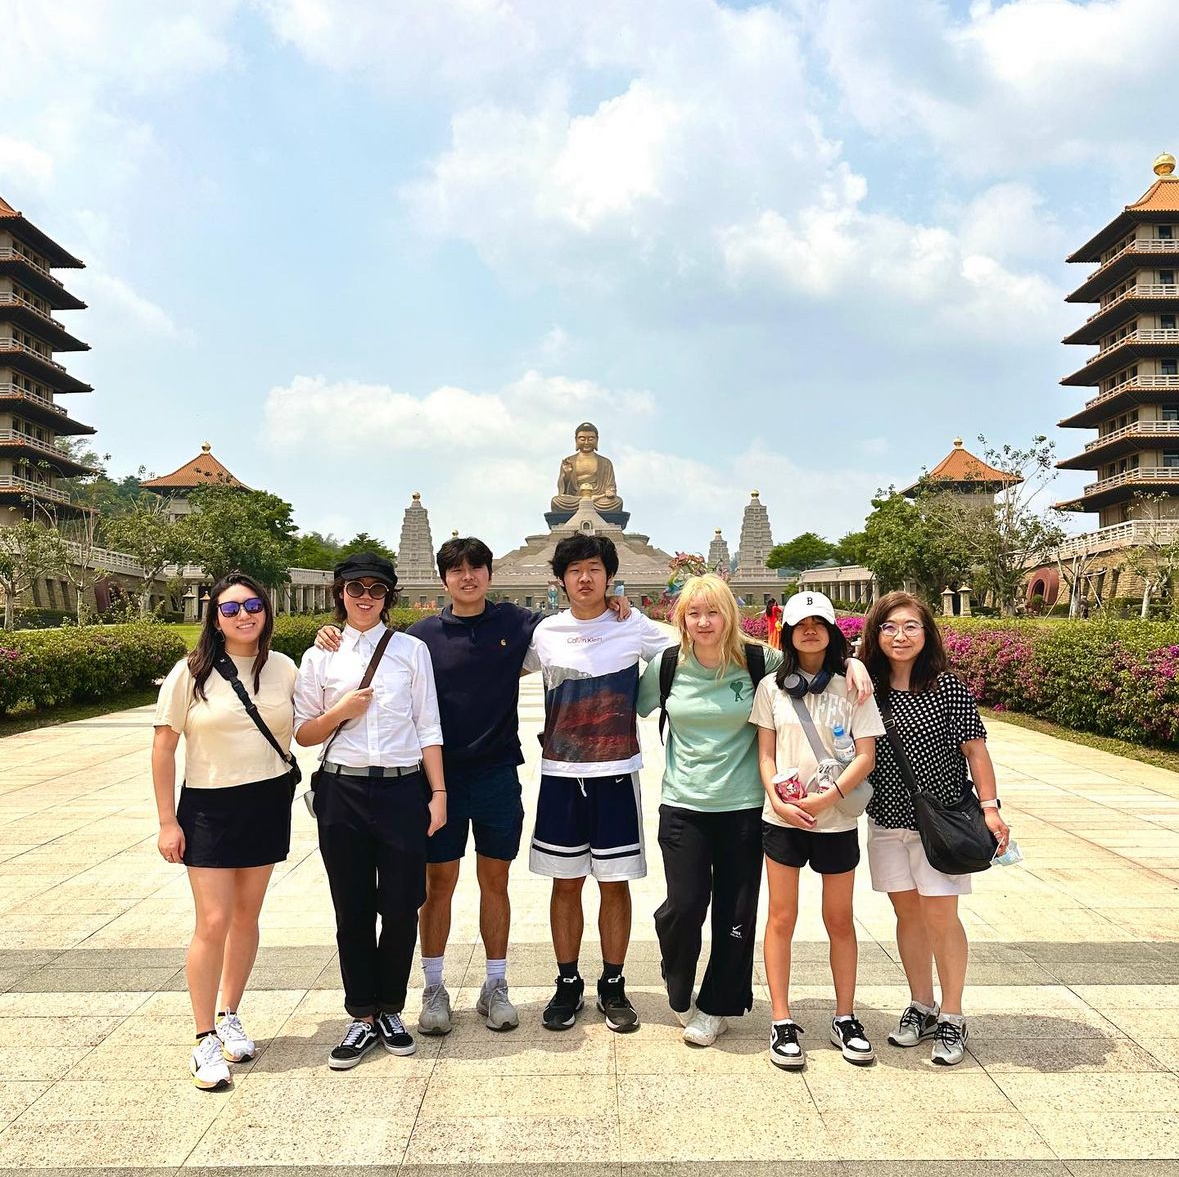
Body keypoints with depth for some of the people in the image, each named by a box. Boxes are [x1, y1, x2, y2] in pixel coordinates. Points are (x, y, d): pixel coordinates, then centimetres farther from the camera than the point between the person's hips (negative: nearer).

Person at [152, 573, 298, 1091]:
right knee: (214, 922, -3)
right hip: (209, 807, -3)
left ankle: (229, 1017, 32)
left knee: (247, 916, 13)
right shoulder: (191, 672, -9)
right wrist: (167, 821, -6)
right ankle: (205, 1039, 13)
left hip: (269, 802, 3)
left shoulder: (283, 668, -1)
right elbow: (164, 746, -5)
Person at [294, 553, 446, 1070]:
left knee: (401, 907, 4)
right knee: (352, 910, 8)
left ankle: (389, 1009, 26)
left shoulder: (411, 650, 4)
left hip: (403, 789, -1)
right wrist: (340, 712, -10)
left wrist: (439, 793, -2)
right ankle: (362, 1017, 25)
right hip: (343, 791, 1)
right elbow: (303, 733, 8)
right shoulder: (320, 657, 5)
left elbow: (428, 727, 3)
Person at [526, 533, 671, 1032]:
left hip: (616, 773, -1)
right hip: (560, 773, 1)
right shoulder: (545, 632, 4)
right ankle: (568, 985, 24)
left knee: (615, 882, 7)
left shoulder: (634, 627, -1)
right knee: (565, 882, 9)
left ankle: (613, 986, 23)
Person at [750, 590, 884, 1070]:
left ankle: (845, 1018, 25)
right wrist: (778, 800, -13)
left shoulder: (851, 687, 0)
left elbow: (866, 755, -5)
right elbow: (765, 753, 3)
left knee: (839, 920, 10)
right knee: (781, 918, 4)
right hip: (782, 818, 0)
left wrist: (826, 798, -16)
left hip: (836, 820, 0)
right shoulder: (772, 687, 3)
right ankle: (782, 1022, 14)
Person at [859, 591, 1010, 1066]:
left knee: (940, 917, 2)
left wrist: (989, 806, -11)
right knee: (907, 914, 13)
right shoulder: (869, 689, 1)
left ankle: (951, 1018, 19)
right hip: (886, 820, 3)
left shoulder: (947, 688, -8)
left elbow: (974, 749, -6)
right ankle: (921, 1008, 28)